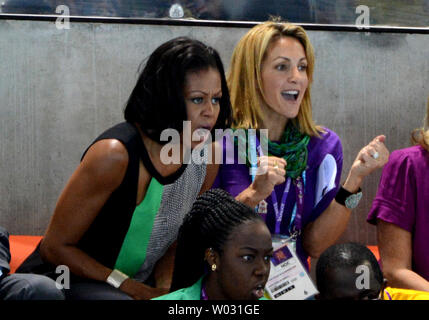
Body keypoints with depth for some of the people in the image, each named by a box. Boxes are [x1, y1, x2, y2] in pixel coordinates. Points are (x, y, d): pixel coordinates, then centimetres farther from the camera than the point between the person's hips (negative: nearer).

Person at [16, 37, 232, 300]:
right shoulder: (115, 155, -25)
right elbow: (55, 248, -18)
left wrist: (164, 286, -11)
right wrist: (136, 290, -20)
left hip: (143, 284, 6)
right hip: (65, 283, -6)